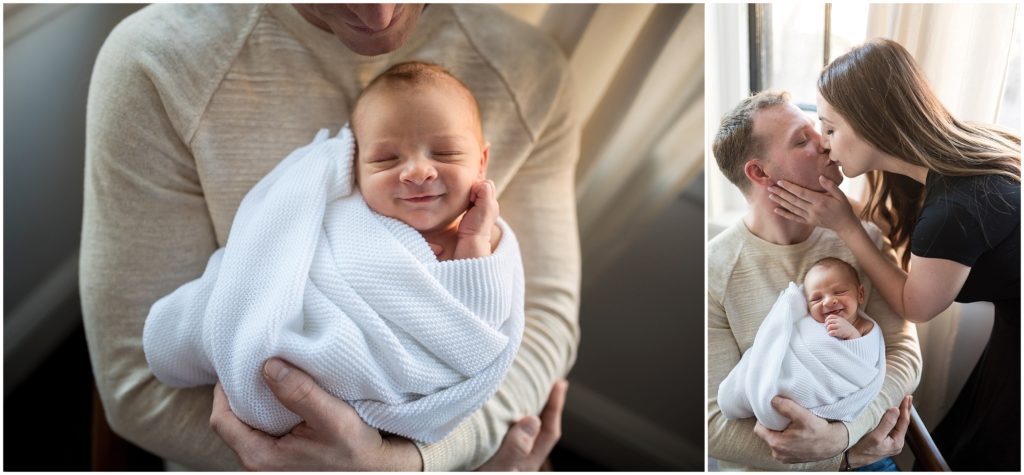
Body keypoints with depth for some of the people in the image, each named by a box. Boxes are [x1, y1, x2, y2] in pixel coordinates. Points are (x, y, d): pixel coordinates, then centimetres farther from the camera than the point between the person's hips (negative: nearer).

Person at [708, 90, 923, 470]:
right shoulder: (715, 273, -10)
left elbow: (904, 350, -3)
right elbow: (713, 417, -11)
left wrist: (841, 435, -20)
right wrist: (846, 455, -14)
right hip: (761, 466, -2)